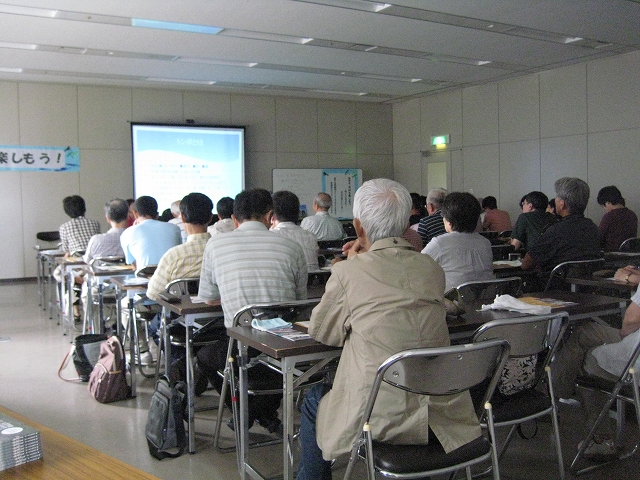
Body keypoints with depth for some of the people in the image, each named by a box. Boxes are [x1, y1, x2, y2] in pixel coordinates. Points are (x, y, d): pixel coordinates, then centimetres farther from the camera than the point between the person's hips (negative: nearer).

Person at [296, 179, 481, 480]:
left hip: (382, 419, -5)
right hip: (441, 415, 5)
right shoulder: (433, 269, 1)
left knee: (314, 400, 25)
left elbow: (321, 332, 3)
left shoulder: (349, 272, -12)